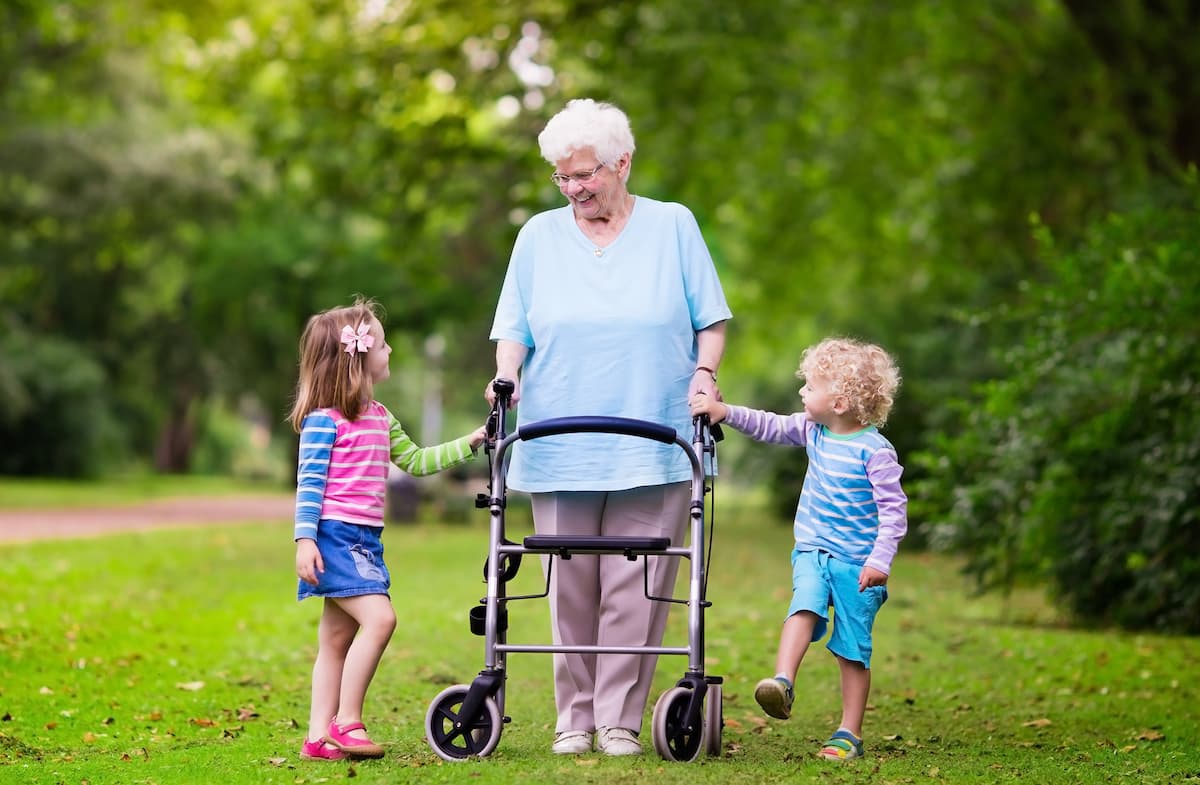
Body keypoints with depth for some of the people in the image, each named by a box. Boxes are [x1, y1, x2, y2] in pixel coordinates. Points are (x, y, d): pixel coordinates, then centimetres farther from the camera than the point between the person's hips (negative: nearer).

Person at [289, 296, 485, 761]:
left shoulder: (380, 418, 15)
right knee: (379, 618, -20)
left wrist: (467, 444, 18)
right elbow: (309, 483, -13)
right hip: (334, 536, -9)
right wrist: (304, 539, -19)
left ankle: (319, 736, 11)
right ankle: (347, 722, -15)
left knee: (337, 639, 9)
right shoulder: (324, 420, -10)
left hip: (364, 540, 9)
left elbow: (414, 461, 23)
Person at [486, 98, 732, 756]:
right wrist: (507, 375, -9)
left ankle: (620, 719, 3)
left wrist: (705, 371, -9)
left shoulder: (673, 226, 8)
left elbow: (710, 320, 8)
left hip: (652, 450, -1)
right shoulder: (539, 236, 12)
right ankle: (574, 718, 11)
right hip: (560, 449, 1)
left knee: (635, 589, -4)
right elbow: (514, 327, 10)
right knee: (570, 588, 1)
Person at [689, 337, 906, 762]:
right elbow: (770, 426, 17)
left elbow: (893, 508, -16)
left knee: (853, 649, 1)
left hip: (856, 561, -5)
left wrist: (880, 559, -22)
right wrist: (725, 411, 7)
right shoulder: (812, 431, 4)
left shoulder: (874, 451, -15)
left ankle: (850, 733, 8)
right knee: (803, 606, -25)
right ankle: (781, 683, -40)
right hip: (812, 551, 5)